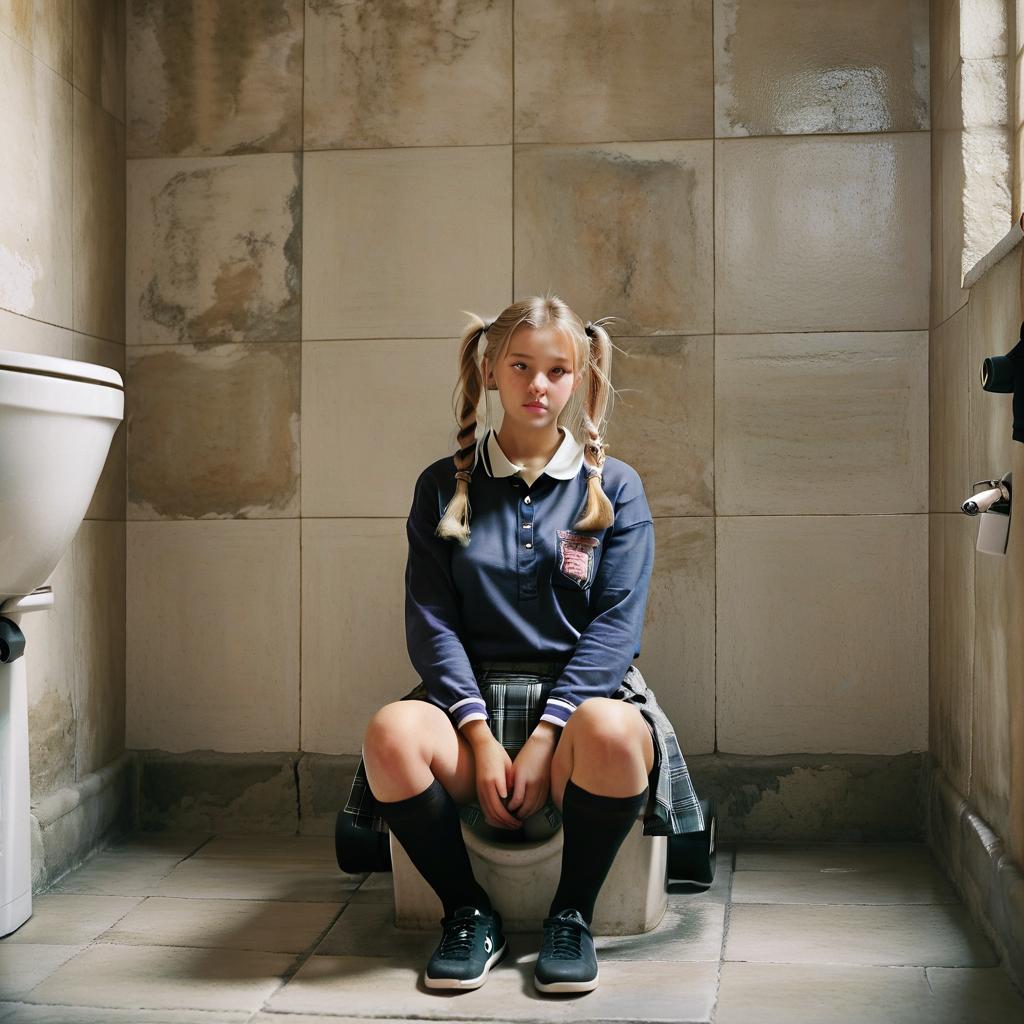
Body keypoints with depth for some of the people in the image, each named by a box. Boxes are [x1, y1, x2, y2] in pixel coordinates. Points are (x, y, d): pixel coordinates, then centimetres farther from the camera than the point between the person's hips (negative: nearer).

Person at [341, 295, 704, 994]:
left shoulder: (615, 486, 6)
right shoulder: (444, 486, 9)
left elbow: (617, 624, -3)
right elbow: (431, 622, 1)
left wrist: (545, 739, -16)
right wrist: (480, 737, -15)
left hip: (580, 694, -1)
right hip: (471, 695, 1)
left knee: (612, 733, -37)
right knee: (391, 733, -32)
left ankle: (573, 914, -10)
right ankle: (469, 913, -9)